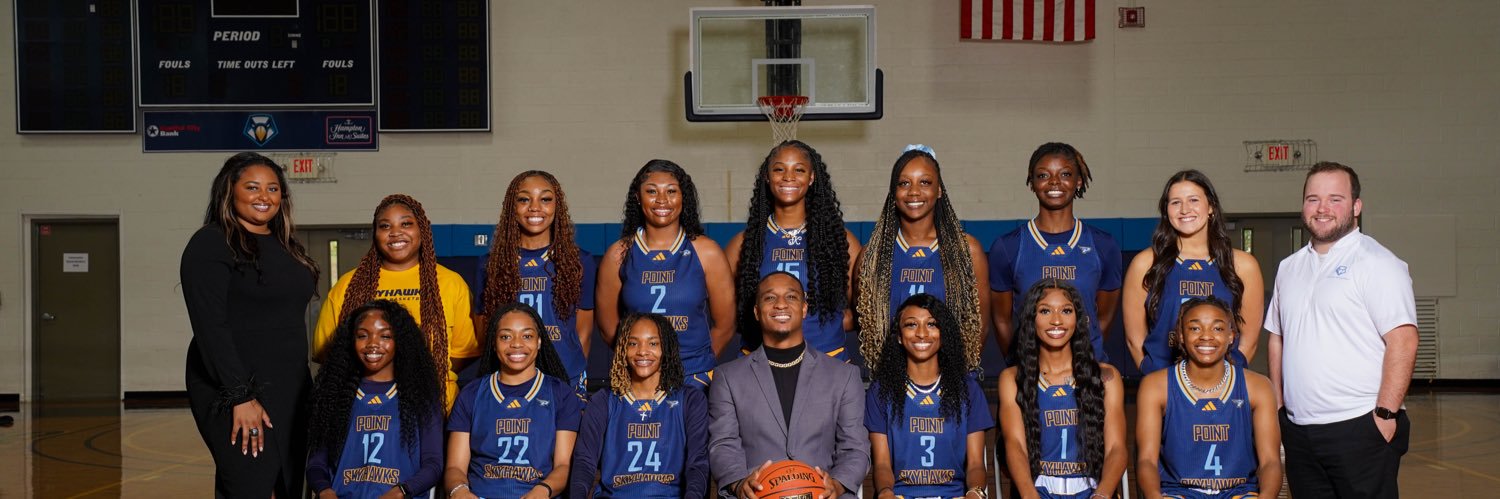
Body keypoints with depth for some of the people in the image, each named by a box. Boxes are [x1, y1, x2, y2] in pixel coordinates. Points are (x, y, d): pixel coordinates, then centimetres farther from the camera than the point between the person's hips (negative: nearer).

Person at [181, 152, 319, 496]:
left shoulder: (287, 249, 16)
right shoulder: (211, 244, -6)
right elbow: (210, 327, -14)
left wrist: (305, 394, 15)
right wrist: (240, 396, -20)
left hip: (290, 392, 8)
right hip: (235, 391, -8)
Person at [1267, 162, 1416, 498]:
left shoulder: (1377, 263, -6)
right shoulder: (1289, 268, 16)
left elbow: (1403, 342, -13)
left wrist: (1385, 415, -18)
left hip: (1360, 428, -6)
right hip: (1298, 430, 6)